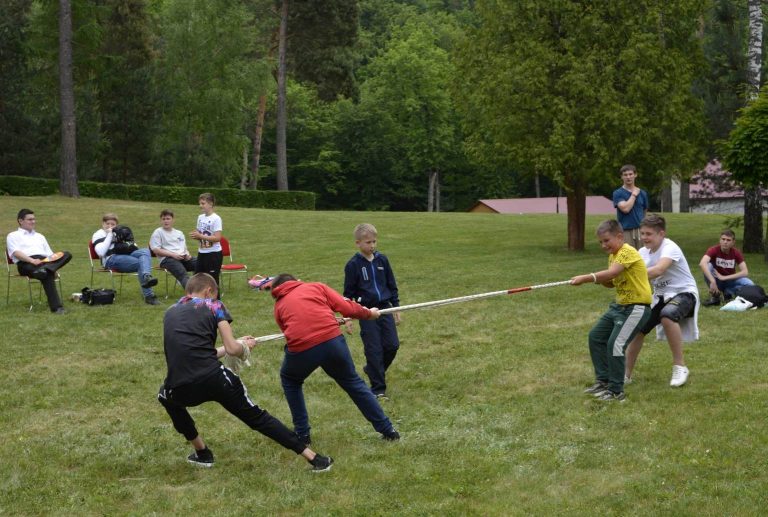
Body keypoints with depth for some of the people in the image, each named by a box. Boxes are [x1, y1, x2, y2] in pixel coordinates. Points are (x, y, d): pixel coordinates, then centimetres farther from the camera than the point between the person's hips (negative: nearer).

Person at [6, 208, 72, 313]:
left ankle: (47, 268, -49)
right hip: (26, 264, -5)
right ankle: (56, 307, -47)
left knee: (67, 255, -25)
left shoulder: (39, 236, 36)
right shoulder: (13, 236, 17)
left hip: (45, 261, 5)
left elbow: (50, 254, 27)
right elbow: (16, 253, -2)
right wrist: (32, 260, -20)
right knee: (47, 275, -38)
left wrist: (54, 258, 0)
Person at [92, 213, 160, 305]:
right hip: (111, 259, -5)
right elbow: (101, 252, -8)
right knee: (141, 263, -30)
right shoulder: (98, 235, 14)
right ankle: (148, 295, -45)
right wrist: (109, 235, -2)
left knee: (145, 251, -29)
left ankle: (146, 276, -58)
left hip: (127, 255, 5)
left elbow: (132, 247, 30)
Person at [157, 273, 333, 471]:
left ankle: (202, 453, 33)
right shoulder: (212, 306, 11)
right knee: (258, 418, 12)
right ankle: (313, 457, 11)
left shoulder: (170, 312, 23)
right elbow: (232, 349, 0)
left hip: (181, 390, 2)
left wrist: (237, 344, 39)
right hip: (214, 379, -2)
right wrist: (245, 346, 24)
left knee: (166, 396, 37)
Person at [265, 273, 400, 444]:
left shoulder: (279, 306, 22)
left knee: (290, 381, 31)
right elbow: (346, 307, 10)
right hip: (332, 341, 1)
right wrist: (368, 313, 30)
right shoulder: (317, 287, 19)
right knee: (353, 383, 22)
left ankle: (302, 434, 28)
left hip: (301, 349, 0)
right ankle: (388, 430, 27)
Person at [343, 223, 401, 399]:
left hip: (385, 308, 4)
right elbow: (349, 292, -1)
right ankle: (378, 388, 5)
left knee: (392, 345, 0)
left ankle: (372, 369, 27)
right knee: (374, 350, -4)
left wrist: (396, 307, 11)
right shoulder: (353, 265, -5)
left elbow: (392, 284, 13)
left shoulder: (382, 260, 5)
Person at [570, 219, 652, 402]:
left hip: (637, 307, -11)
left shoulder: (627, 252, -18)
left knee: (615, 344, -17)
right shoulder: (613, 255, 11)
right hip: (620, 305, 11)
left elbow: (611, 273, -32)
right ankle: (603, 380, 23)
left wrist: (586, 278, -33)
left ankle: (616, 391, -7)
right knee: (596, 336, 14)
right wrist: (599, 280, -9)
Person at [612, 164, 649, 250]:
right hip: (626, 232, -4)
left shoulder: (642, 193, 11)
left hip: (640, 231, 4)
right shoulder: (618, 193, -1)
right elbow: (625, 208, -16)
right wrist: (634, 194, -5)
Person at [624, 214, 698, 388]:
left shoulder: (670, 248, -22)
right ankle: (626, 374, 18)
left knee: (667, 315, -37)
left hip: (683, 293, -8)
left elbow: (658, 270, -39)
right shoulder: (643, 252, 1)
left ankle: (680, 366, -25)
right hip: (661, 296, 8)